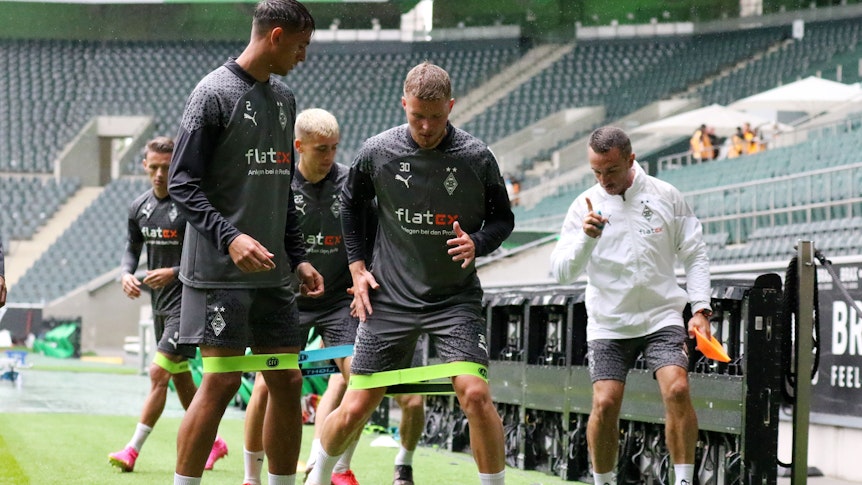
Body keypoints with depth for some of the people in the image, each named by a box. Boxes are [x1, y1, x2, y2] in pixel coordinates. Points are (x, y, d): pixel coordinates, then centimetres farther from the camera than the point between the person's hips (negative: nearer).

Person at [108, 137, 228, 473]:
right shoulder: (139, 207, 6)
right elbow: (132, 249, 17)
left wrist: (173, 273, -25)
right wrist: (126, 274, -4)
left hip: (188, 300, -8)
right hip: (159, 303, 8)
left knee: (159, 372, -12)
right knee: (180, 378, 15)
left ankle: (133, 450, -10)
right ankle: (213, 442, 29)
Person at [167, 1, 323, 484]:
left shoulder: (284, 98, 15)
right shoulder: (215, 92, -8)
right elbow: (183, 183, -12)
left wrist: (298, 258, 16)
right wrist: (228, 237, -23)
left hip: (272, 274, 7)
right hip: (220, 272, -7)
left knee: (287, 380, 6)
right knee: (222, 381, -8)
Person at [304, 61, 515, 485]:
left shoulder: (476, 157, -8)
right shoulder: (377, 152, -5)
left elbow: (502, 218, 6)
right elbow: (350, 203, 15)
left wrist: (477, 242, -16)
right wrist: (357, 267, 8)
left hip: (455, 297, -1)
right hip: (390, 298, 1)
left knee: (475, 394, -20)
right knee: (355, 408, 2)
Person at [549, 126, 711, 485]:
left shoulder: (666, 196, -1)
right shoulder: (585, 205, -1)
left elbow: (694, 255, 7)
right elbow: (561, 272, -4)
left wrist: (700, 309, -3)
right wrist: (585, 238, -22)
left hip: (662, 317, 0)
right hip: (608, 324, 0)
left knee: (677, 390, -21)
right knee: (605, 403, -12)